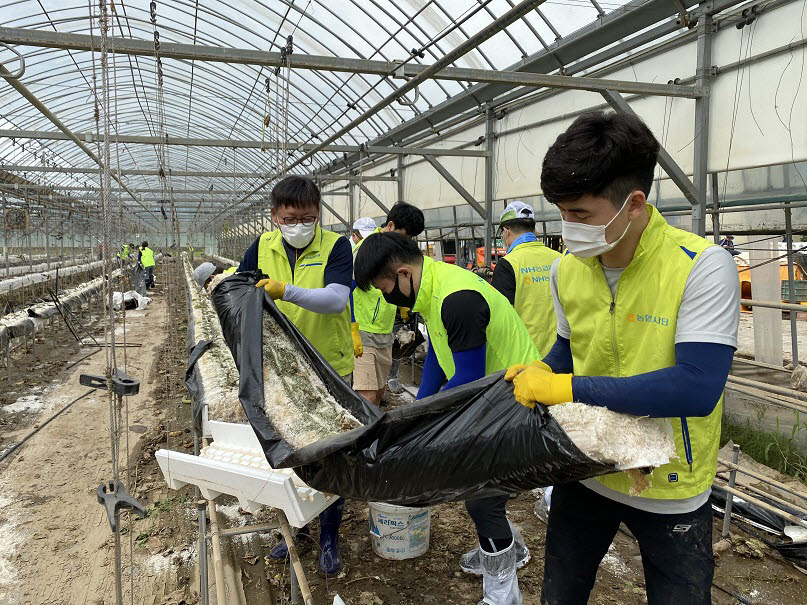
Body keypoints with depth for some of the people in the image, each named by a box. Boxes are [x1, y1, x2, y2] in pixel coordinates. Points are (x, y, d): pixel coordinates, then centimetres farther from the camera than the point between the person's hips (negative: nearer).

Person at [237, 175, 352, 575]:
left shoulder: (335, 246, -13)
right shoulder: (263, 246, 0)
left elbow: (337, 299, -26)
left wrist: (286, 291, -37)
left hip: (330, 369, -4)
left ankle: (329, 537, 26)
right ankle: (296, 526, 37)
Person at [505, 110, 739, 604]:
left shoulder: (702, 266, -23)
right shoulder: (566, 270, -6)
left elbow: (696, 388, -31)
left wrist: (567, 388, -29)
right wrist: (541, 376, -9)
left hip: (673, 490, -4)